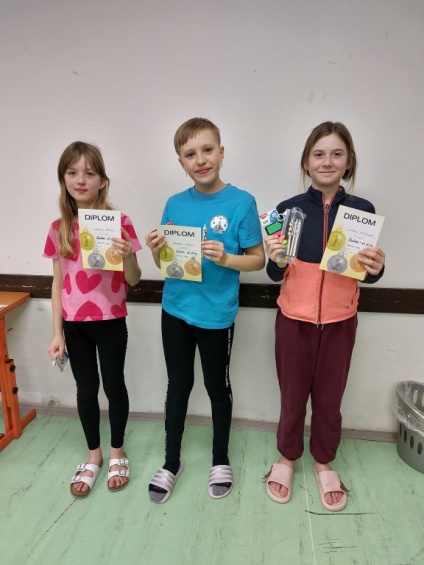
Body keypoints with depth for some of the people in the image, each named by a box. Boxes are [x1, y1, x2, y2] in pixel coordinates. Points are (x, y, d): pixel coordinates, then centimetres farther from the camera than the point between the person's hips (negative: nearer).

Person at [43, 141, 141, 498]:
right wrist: (57, 333, 3)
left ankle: (117, 452, 34)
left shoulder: (119, 222, -9)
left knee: (114, 385, 11)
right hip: (74, 324, 3)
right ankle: (93, 455, 36)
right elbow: (58, 283, 5)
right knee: (86, 389, 15)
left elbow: (134, 280, -7)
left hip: (110, 322, -2)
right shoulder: (59, 228, 0)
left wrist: (127, 257, -29)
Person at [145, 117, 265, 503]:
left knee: (217, 386, 15)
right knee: (178, 384, 16)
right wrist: (156, 249, -14)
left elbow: (258, 259, -7)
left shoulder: (241, 202, -10)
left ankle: (220, 460, 38)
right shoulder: (175, 204, 1)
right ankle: (171, 462, 35)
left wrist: (225, 259, -24)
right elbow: (164, 264, 7)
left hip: (216, 314, -3)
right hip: (175, 310, 3)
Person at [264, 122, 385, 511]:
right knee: (293, 394, 14)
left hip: (340, 322, 1)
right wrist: (278, 261, -25)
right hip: (294, 319, -1)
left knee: (329, 397, 16)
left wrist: (377, 269, -19)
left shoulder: (363, 210, -5)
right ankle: (287, 457, 39)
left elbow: (368, 274, 3)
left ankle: (324, 463, 41)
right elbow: (276, 275, -3)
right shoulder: (289, 209, -7)